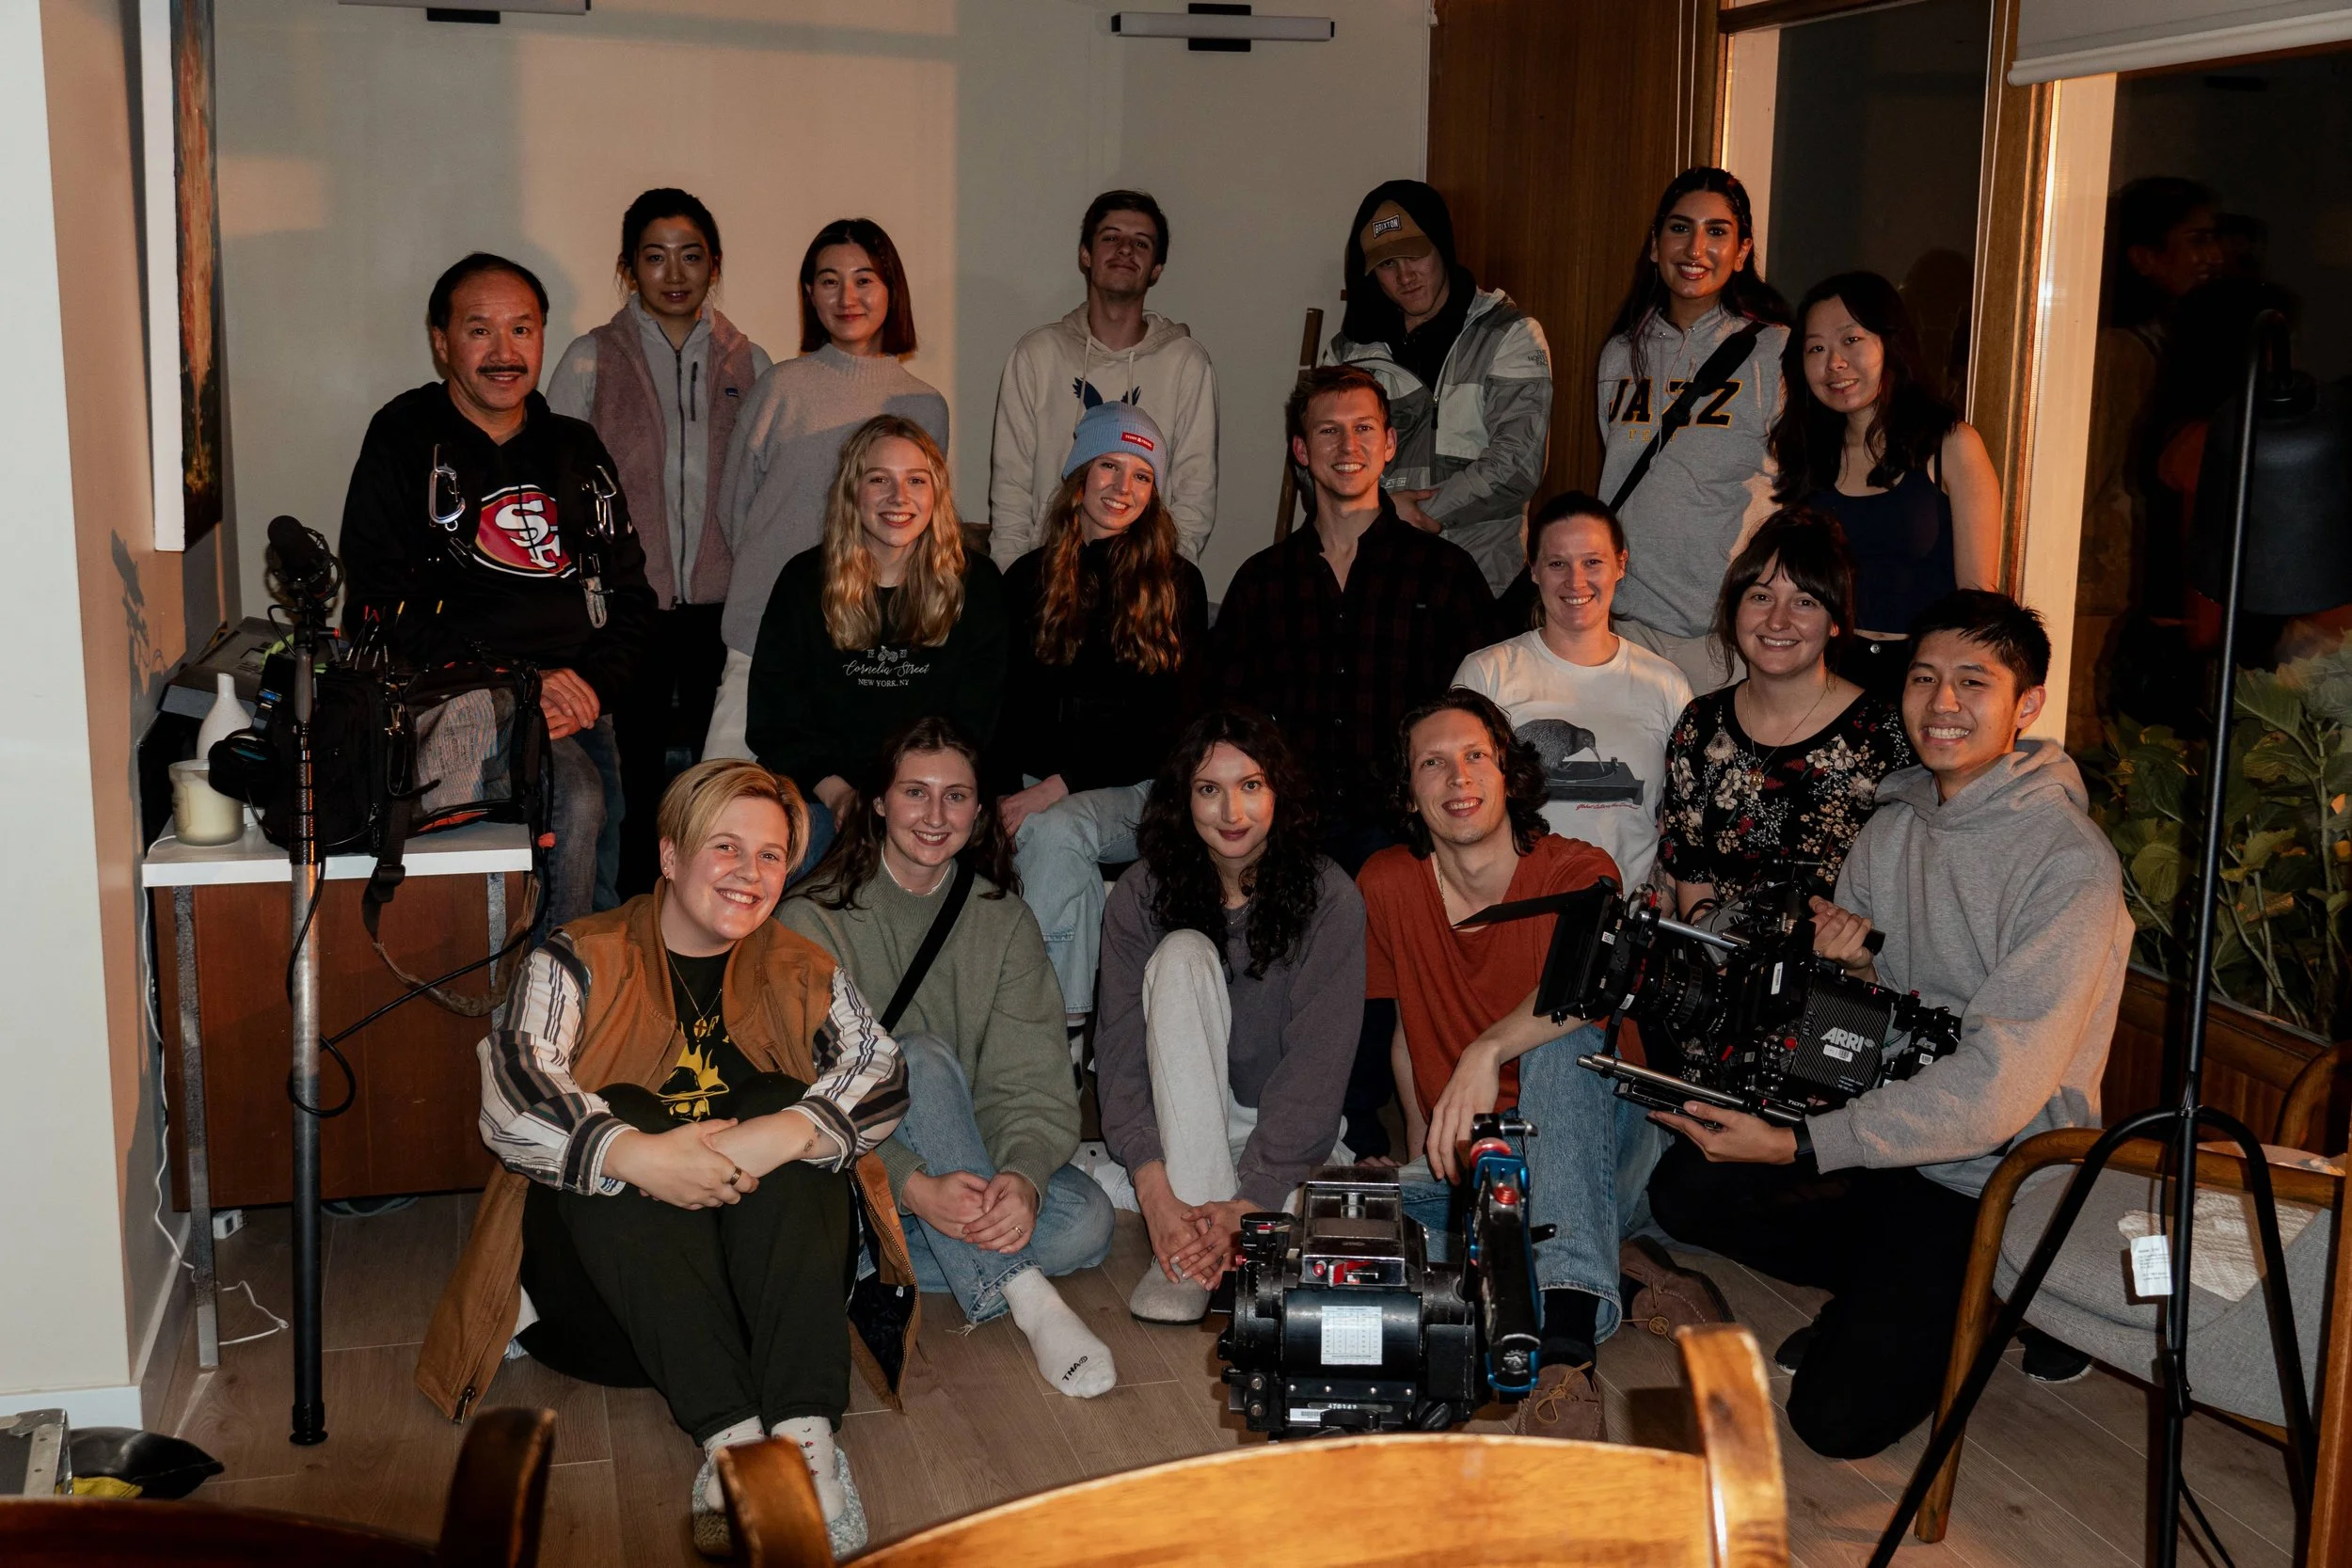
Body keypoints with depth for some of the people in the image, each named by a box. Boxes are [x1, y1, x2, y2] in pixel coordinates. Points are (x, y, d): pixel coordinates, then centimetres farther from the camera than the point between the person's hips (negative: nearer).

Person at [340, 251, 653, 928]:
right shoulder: (405, 440, 6)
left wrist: (593, 684, -2)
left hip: (587, 700, 5)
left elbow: (630, 595, 19)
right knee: (576, 802, -31)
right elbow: (380, 608, -3)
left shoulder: (577, 451, 21)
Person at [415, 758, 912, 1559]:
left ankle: (807, 1431, -39)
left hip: (772, 1270, 1)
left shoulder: (802, 973, 12)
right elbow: (510, 1096, -14)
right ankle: (729, 1434, -42)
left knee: (780, 1105, -24)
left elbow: (882, 1072, -6)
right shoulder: (580, 962, 4)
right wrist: (636, 1155, -32)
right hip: (612, 1270, -1)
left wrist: (788, 1133, -28)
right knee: (620, 1119, -27)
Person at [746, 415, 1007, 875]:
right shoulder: (805, 581, 9)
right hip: (820, 793, 1)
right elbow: (773, 717, 4)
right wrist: (836, 793, -12)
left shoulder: (975, 584, 8)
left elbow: (976, 722, 4)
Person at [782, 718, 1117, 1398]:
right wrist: (914, 1186, -35)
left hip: (972, 1155, 4)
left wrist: (1022, 1178, -31)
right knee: (925, 1057, -32)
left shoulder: (1003, 920, 1)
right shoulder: (817, 917, -9)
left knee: (1086, 1225, -23)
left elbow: (1033, 1081, -8)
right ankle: (1020, 1291, -35)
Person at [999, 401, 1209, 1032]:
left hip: (1139, 789, -2)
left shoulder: (1176, 584, 5)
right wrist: (1007, 797, -10)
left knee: (1052, 832, -33)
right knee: (1047, 837, -32)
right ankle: (1070, 1024, -27)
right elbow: (1005, 706, 11)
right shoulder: (1029, 577, 14)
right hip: (1037, 787, 2)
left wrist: (1056, 788, -12)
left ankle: (1058, 1021, -28)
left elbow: (1172, 723, -3)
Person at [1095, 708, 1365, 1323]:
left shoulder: (1328, 896, -12)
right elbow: (1120, 1047, -14)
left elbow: (1318, 1057, -18)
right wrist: (1153, 1183, -30)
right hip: (1180, 1125, 2)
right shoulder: (1142, 895, -7)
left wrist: (1252, 1199, -28)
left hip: (1286, 1135, -2)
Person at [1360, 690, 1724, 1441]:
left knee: (1561, 1042, -35)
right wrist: (1426, 1146, 8)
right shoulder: (1385, 886, 2)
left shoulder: (1579, 871, -10)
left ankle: (1568, 1338, -48)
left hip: (1592, 1152, -3)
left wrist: (1487, 1049, -47)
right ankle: (1625, 1281, -19)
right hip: (1466, 1165, 4)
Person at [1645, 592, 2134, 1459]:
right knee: (1683, 1190, -6)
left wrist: (1799, 1146, -29)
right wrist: (1850, 967, -13)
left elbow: (2000, 1087, -27)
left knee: (1837, 1414, -16)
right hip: (1887, 1122, 7)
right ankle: (1892, 1289, 10)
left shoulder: (2070, 862, -20)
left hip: (1992, 1173, -7)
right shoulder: (1892, 824, 5)